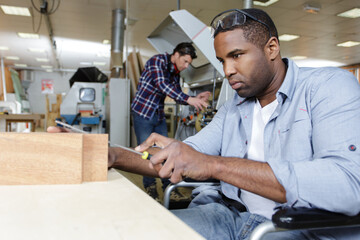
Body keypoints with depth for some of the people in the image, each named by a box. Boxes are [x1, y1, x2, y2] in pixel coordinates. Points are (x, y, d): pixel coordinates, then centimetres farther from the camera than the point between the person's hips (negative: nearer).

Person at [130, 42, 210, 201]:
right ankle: (150, 187, 14)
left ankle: (168, 186, 18)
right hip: (143, 113, -7)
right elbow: (162, 85, -30)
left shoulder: (176, 73, 8)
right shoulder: (158, 60, -15)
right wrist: (189, 99, -36)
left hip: (159, 115, 7)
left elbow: (178, 96, 11)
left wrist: (195, 99, -8)